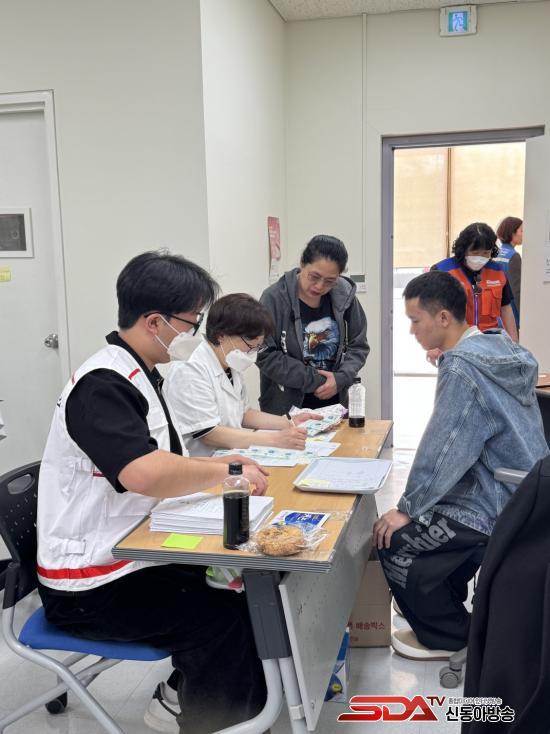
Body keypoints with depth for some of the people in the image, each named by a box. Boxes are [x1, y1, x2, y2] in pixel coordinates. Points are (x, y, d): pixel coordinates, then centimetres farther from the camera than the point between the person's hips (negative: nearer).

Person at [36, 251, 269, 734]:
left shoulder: (137, 377, 9)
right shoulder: (102, 386, -23)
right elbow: (143, 474, -40)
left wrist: (220, 467, -1)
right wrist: (224, 472, -25)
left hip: (125, 557, 10)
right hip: (89, 586, -9)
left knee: (244, 588, 5)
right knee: (226, 620, -17)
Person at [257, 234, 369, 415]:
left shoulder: (344, 296, -3)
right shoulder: (274, 298, -14)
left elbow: (359, 346, 4)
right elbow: (266, 356, -15)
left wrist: (340, 379, -12)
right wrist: (314, 381, -16)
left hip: (334, 401, 3)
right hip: (285, 406, -3)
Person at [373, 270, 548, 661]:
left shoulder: (462, 366, -23)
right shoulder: (499, 347, 6)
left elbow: (444, 448, -22)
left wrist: (408, 508, -12)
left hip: (498, 505, -10)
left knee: (395, 541, -6)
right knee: (427, 513, 23)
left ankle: (447, 636, 13)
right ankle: (447, 610, 35)